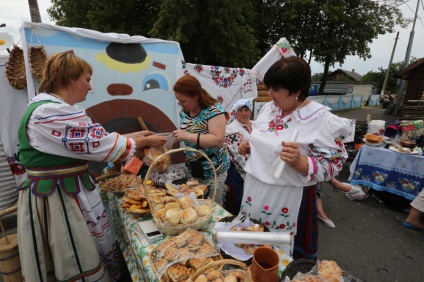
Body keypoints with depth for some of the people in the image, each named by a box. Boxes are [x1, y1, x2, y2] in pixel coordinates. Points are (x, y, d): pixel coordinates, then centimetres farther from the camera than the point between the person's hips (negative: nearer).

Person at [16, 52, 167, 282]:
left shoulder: (51, 107, 9)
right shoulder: (52, 112, -24)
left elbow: (92, 139, 10)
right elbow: (98, 145, -23)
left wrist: (135, 135, 6)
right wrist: (145, 142, -12)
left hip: (68, 191, 10)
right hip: (58, 199, -10)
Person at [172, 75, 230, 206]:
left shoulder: (213, 109, -20)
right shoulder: (184, 110, 2)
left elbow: (218, 140, -28)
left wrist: (188, 136, -30)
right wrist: (177, 136, -2)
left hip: (212, 169, -6)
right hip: (192, 168, 7)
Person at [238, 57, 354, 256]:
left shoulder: (321, 120, -17)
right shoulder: (269, 107, 3)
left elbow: (332, 166, -14)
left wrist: (299, 162, -31)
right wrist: (248, 147, -2)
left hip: (284, 202, -6)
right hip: (253, 193, 7)